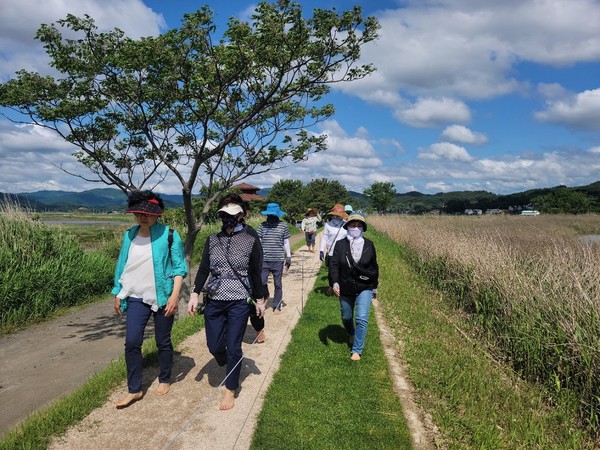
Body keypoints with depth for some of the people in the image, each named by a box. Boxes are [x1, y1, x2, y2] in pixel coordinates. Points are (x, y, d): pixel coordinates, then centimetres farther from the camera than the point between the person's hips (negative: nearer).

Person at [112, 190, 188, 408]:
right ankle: (134, 390, 15)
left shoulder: (169, 235, -9)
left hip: (162, 298, -3)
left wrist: (175, 295, -16)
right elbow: (122, 265, 12)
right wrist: (118, 294, 13)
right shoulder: (129, 235, 4)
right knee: (132, 343, -1)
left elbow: (179, 267, -8)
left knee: (163, 342, 10)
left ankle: (165, 380, 32)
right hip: (136, 298, 4)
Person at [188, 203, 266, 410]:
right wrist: (195, 294, -2)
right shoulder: (212, 240, 3)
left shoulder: (251, 242, -4)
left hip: (238, 302, -3)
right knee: (214, 347, 10)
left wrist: (260, 300, 7)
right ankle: (231, 370, 43)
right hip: (214, 301, 3)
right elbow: (203, 269, 5)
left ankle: (230, 390, 23)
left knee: (233, 348, 3)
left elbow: (255, 274, 2)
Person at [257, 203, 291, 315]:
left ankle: (277, 306, 19)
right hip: (264, 259, 1)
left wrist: (288, 257, 6)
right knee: (261, 283, 1)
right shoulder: (263, 225, 3)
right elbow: (258, 241, 7)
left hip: (278, 260, -1)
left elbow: (286, 242, 7)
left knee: (278, 284, 8)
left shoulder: (283, 225, 1)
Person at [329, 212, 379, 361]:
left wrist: (375, 285, 13)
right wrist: (335, 282, -23)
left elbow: (374, 266, 8)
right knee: (346, 318, 18)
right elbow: (334, 265, -9)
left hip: (364, 288, -1)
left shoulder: (369, 245, -3)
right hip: (345, 289, 1)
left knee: (362, 319, -13)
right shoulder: (340, 245, -6)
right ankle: (351, 334, 51)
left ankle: (357, 350, 0)